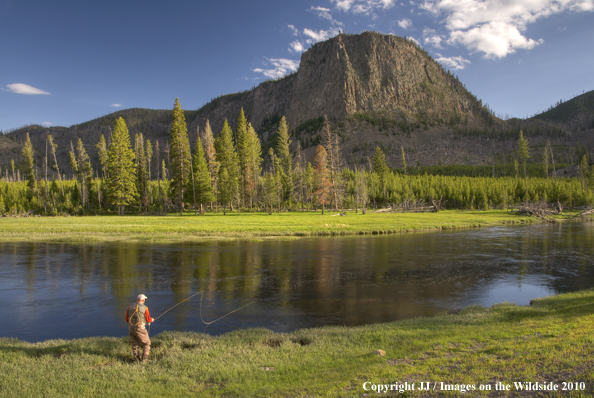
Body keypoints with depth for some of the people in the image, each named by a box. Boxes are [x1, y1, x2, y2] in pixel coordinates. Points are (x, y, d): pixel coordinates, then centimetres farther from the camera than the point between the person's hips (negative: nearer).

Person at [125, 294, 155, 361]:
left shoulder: (130, 306, 6)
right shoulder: (145, 308, -6)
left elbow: (127, 318, 10)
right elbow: (148, 319, 0)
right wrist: (152, 320, 22)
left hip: (131, 328, 4)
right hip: (140, 329, -4)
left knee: (134, 344, 17)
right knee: (146, 343, 10)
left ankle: (137, 360, 15)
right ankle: (145, 358, -1)